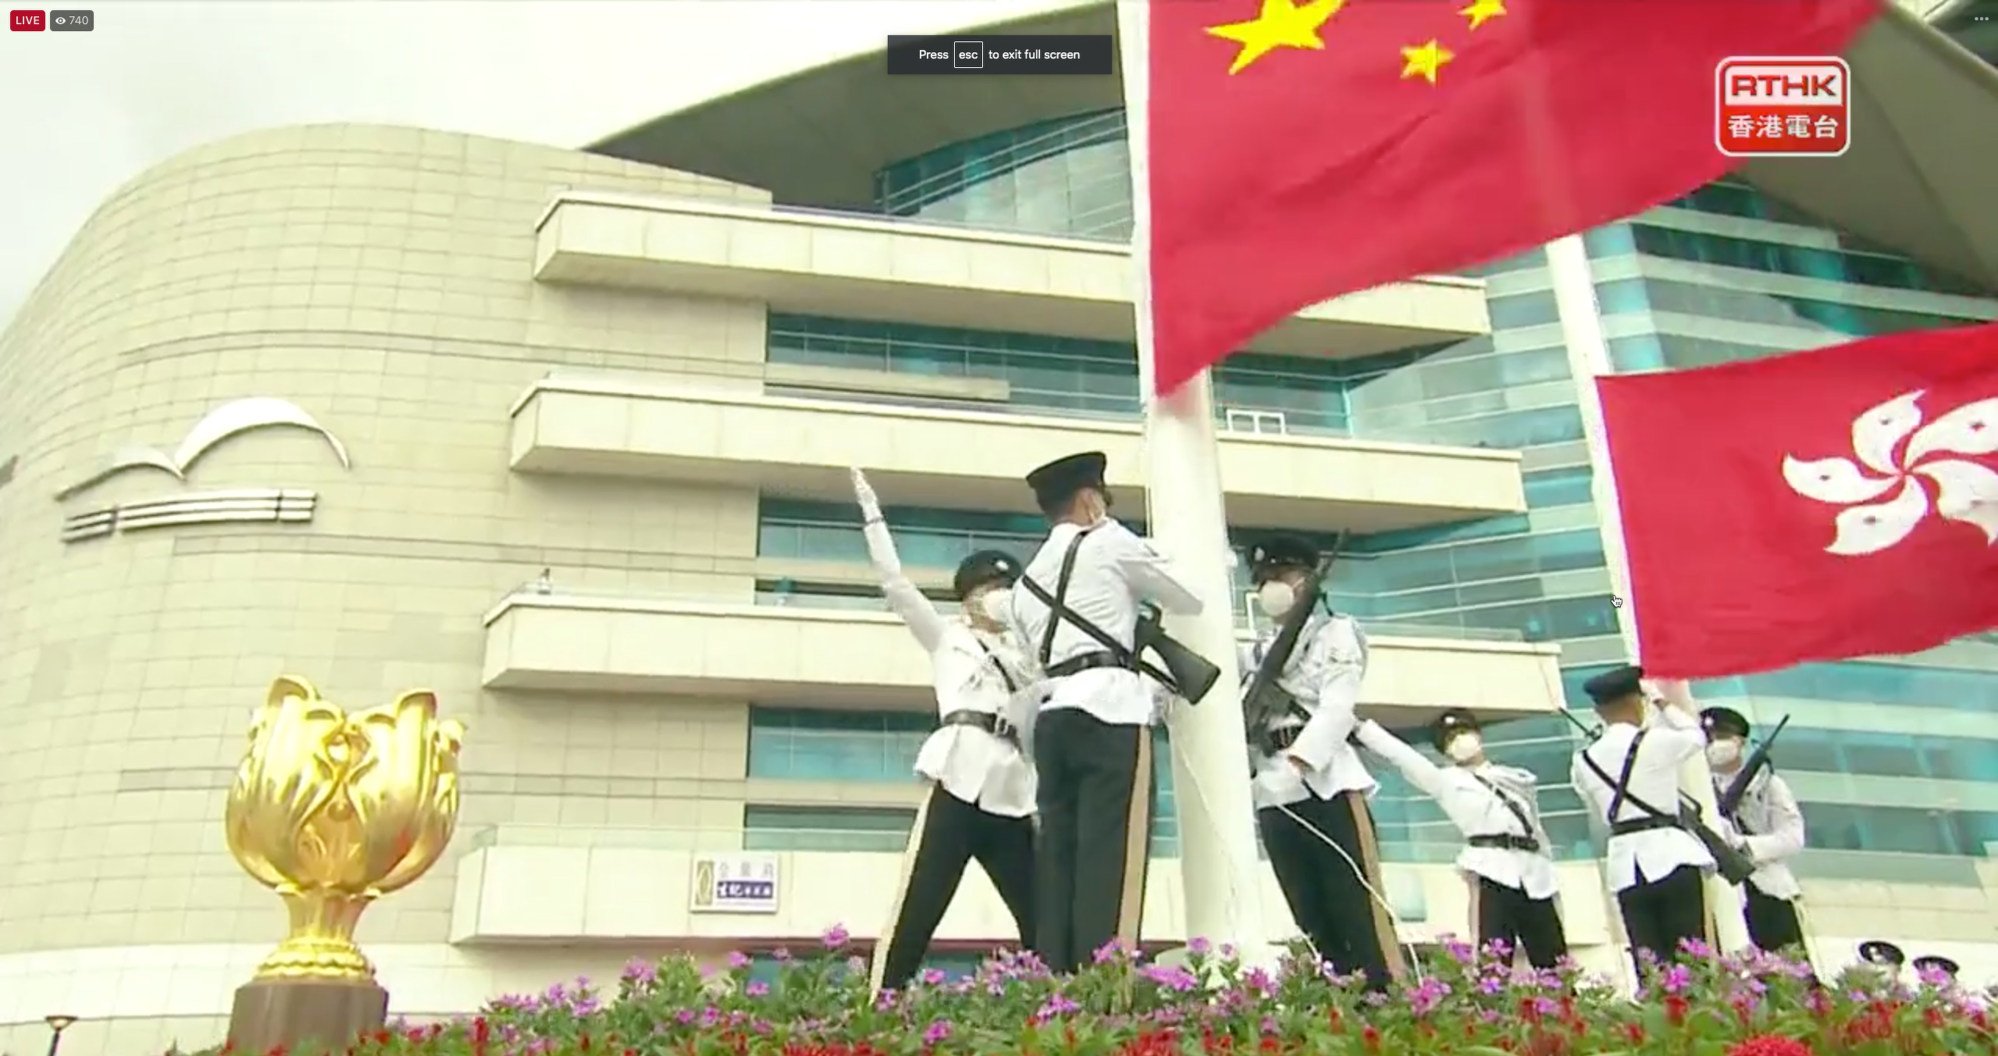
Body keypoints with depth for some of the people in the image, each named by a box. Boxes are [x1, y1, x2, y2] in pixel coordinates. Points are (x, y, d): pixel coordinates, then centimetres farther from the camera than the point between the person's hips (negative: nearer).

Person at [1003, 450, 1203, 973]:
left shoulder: (1026, 582, 25)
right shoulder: (1110, 545, 8)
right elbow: (1189, 600, 16)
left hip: (1054, 718, 7)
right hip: (1110, 712, -6)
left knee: (1060, 862, 1)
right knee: (1109, 863, -13)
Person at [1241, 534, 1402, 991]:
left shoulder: (1335, 633, 10)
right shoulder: (1254, 655, 23)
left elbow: (1338, 704, -6)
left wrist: (1299, 758, -20)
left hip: (1328, 782, -5)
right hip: (1272, 796, 5)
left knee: (1360, 915, -10)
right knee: (1315, 926, 2)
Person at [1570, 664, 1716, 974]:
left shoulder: (1584, 760, 6)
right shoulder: (1655, 741, -4)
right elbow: (1696, 735, 17)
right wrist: (1664, 702, 31)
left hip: (1625, 863, 3)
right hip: (1670, 855, -3)